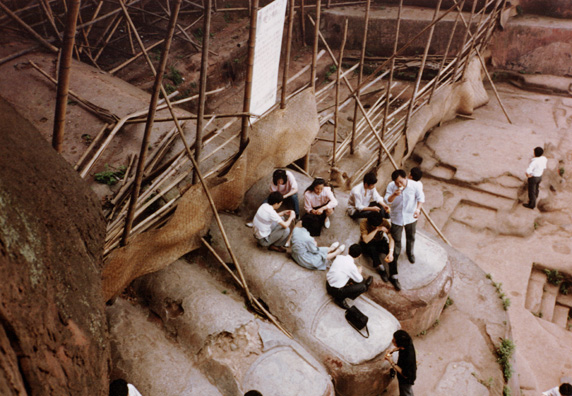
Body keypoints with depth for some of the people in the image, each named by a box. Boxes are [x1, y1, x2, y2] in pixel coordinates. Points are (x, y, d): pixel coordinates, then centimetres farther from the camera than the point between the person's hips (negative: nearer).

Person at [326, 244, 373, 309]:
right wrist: (358, 272, 17)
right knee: (362, 287, -5)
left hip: (328, 284, 7)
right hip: (336, 291, -7)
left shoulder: (339, 257, -4)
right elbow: (359, 280, -2)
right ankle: (340, 299, 6)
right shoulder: (352, 266, -21)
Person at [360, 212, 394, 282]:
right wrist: (377, 229, -42)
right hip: (366, 245, -2)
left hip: (380, 242, 2)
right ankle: (381, 269, -27)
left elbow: (391, 238, -30)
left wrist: (390, 252, -45)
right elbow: (366, 240, -37)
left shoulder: (385, 222, -21)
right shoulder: (363, 223, -27)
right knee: (371, 247, -38)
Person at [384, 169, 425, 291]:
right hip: (397, 218, -2)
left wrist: (418, 208, -22)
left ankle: (410, 252, 67)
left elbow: (420, 197, -6)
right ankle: (393, 275, 2)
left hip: (411, 217, 2)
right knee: (395, 246, -2)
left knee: (411, 237, 30)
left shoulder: (415, 185, -19)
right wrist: (394, 195, -40)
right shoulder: (391, 186, -20)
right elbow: (387, 201, -20)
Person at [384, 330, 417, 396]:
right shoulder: (408, 343, -26)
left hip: (406, 379, -7)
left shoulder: (407, 358, -46)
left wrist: (392, 363, -31)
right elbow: (400, 347, 0)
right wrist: (392, 350, -16)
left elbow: (405, 375, -30)